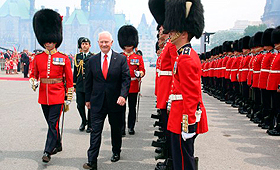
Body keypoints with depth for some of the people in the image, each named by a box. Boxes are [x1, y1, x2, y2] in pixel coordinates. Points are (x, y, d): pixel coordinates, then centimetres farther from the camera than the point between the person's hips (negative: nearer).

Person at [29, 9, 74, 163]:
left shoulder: (63, 58, -4)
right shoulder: (38, 58, 4)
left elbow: (69, 80, 0)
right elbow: (33, 74, 13)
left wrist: (68, 98, -1)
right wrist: (33, 82, -11)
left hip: (58, 96, -4)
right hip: (44, 96, 4)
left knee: (53, 123, -6)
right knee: (51, 123, 15)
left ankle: (48, 151, 0)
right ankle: (58, 145, 32)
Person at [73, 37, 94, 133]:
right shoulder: (77, 57, 10)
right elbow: (75, 71, 13)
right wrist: (74, 85, 10)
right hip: (80, 85, 3)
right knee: (80, 105, 4)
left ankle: (90, 125, 17)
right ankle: (84, 121, 27)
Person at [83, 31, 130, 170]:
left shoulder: (121, 59, -3)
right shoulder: (92, 60, 3)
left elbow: (126, 79, -6)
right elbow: (88, 81, 9)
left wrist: (123, 95, -19)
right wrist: (88, 99, 9)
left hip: (115, 101, 0)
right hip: (97, 102, 1)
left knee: (116, 129, 15)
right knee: (95, 131, -1)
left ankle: (116, 152, 37)